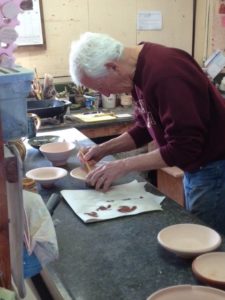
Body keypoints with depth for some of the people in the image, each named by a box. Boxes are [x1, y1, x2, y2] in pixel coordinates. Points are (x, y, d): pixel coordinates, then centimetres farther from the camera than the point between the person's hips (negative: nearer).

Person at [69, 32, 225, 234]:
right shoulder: (141, 69, 1)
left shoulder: (165, 73, -28)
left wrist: (124, 166, -21)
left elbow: (184, 147, -27)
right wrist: (104, 149, 1)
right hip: (195, 168, 9)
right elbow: (145, 128, 12)